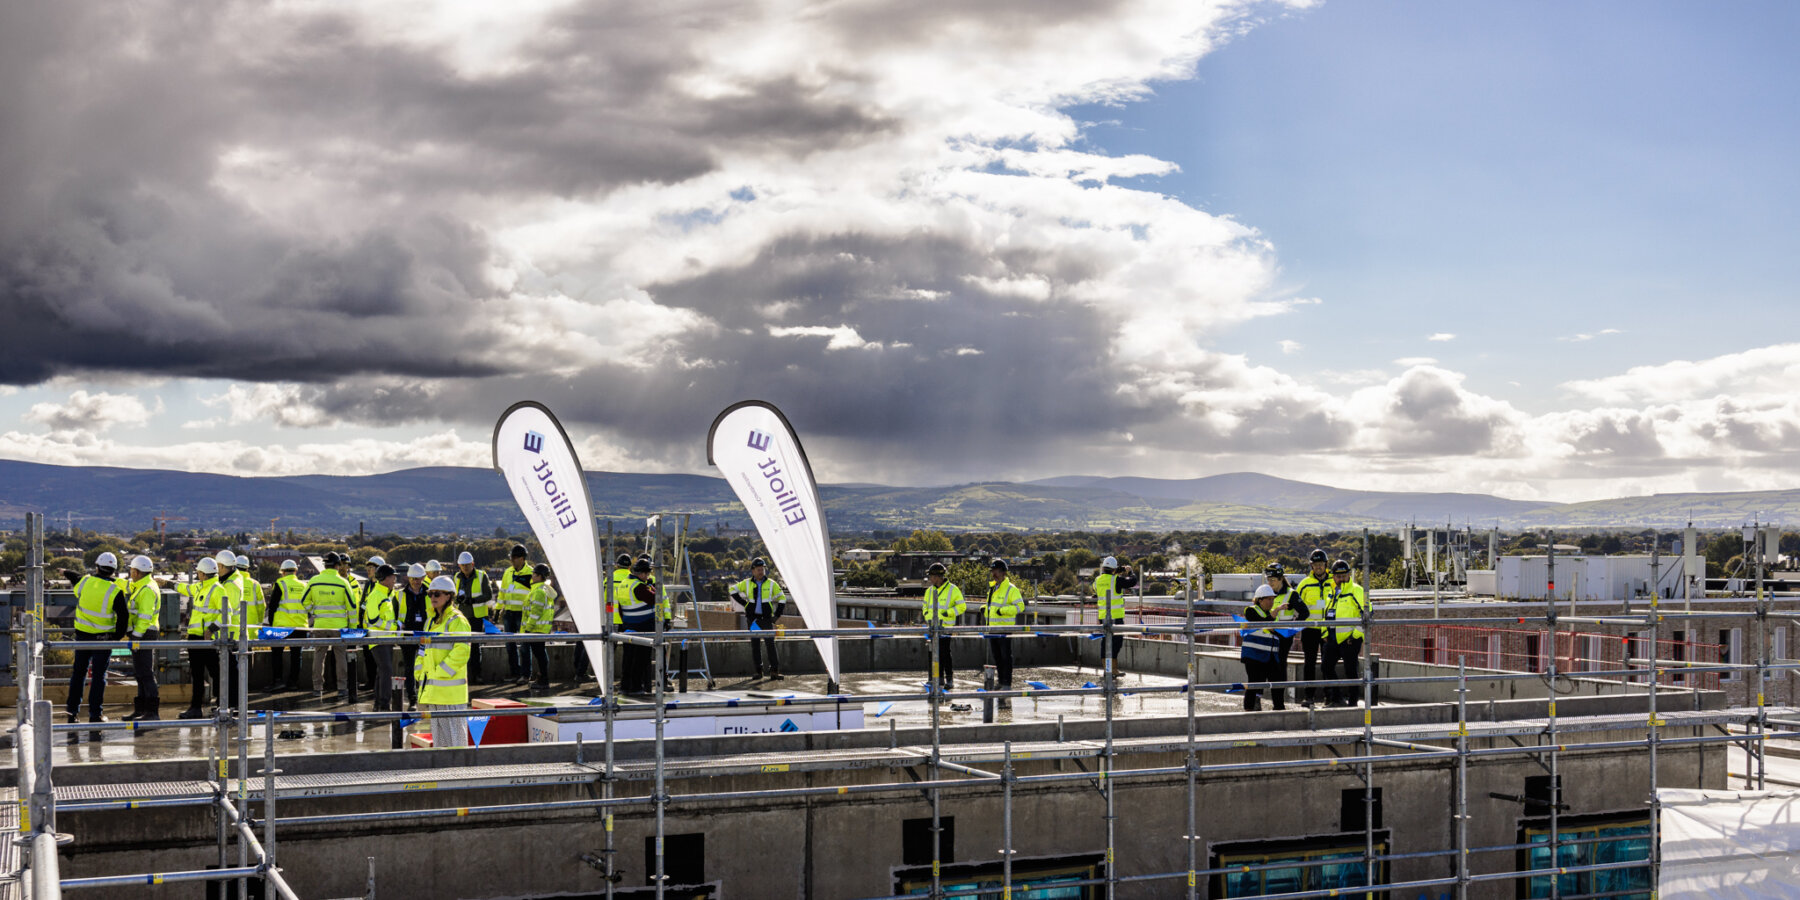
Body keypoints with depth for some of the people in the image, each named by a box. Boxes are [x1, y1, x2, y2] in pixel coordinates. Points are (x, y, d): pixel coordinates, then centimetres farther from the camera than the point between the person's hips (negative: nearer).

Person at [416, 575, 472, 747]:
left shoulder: (457, 621, -11)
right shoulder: (431, 620, 17)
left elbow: (461, 652, -19)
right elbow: (423, 649, 22)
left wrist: (441, 673, -19)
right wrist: (419, 672, 10)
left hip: (450, 686, -9)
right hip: (433, 688, 9)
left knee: (453, 727, -5)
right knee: (437, 728, 15)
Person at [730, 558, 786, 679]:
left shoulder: (771, 584, 3)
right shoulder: (746, 583, 4)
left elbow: (782, 598, 10)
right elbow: (733, 590, 16)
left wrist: (777, 615, 2)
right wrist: (743, 603, 6)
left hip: (766, 618, -2)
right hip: (752, 618, 2)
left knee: (770, 643, -12)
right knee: (755, 645, 3)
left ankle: (774, 671, -14)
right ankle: (759, 671, 10)